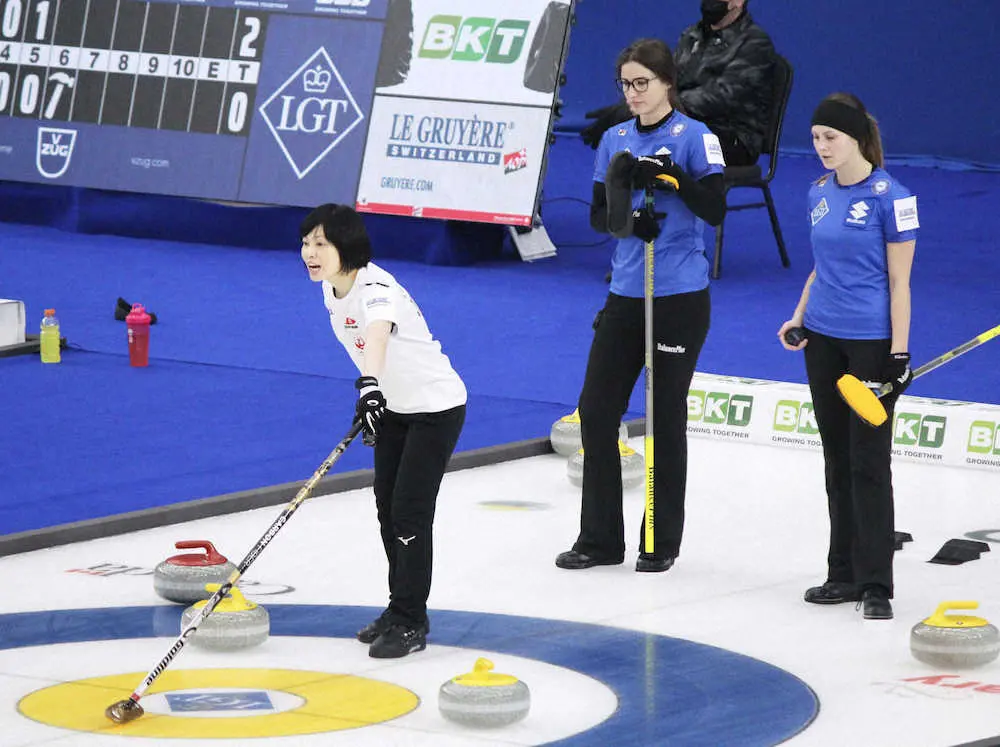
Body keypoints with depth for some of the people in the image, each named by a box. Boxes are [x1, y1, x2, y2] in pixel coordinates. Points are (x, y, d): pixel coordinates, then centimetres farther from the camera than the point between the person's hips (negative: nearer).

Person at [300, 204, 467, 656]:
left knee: (410, 513, -9)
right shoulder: (332, 290, -5)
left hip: (436, 407, -9)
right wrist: (370, 394, 19)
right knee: (387, 508, 13)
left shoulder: (376, 290, -33)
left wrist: (369, 384, -74)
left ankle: (411, 622, 0)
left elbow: (377, 334, -56)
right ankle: (401, 609, 26)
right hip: (395, 406, 9)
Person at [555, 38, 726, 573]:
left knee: (665, 418, 3)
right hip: (625, 293, 5)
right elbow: (597, 214, 7)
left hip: (680, 297, -5)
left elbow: (715, 210, -15)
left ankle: (662, 541, 14)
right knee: (596, 410, 3)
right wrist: (629, 219, -13)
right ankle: (599, 539, 13)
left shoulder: (695, 137, -7)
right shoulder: (615, 140, 9)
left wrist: (670, 174, -25)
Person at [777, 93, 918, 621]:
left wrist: (899, 352, -14)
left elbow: (899, 281, -11)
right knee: (838, 459, 12)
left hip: (871, 343, -7)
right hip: (824, 340, 7)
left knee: (869, 461, -6)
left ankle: (876, 585, -2)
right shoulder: (819, 193, 8)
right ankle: (845, 574, 20)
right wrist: (799, 317, 6)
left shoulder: (889, 196, -12)